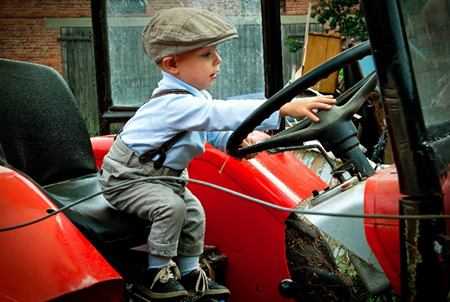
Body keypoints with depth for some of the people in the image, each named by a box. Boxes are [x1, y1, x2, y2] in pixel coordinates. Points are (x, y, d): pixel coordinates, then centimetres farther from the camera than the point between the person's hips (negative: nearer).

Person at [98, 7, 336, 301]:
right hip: (127, 176, -9)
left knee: (194, 211, 1)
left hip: (163, 175, 9)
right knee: (171, 207, -26)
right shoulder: (175, 104, -35)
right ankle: (156, 274, -9)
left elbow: (213, 131, 9)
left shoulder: (197, 96, 0)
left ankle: (189, 273, 16)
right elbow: (223, 113, -47)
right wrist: (286, 108, -53)